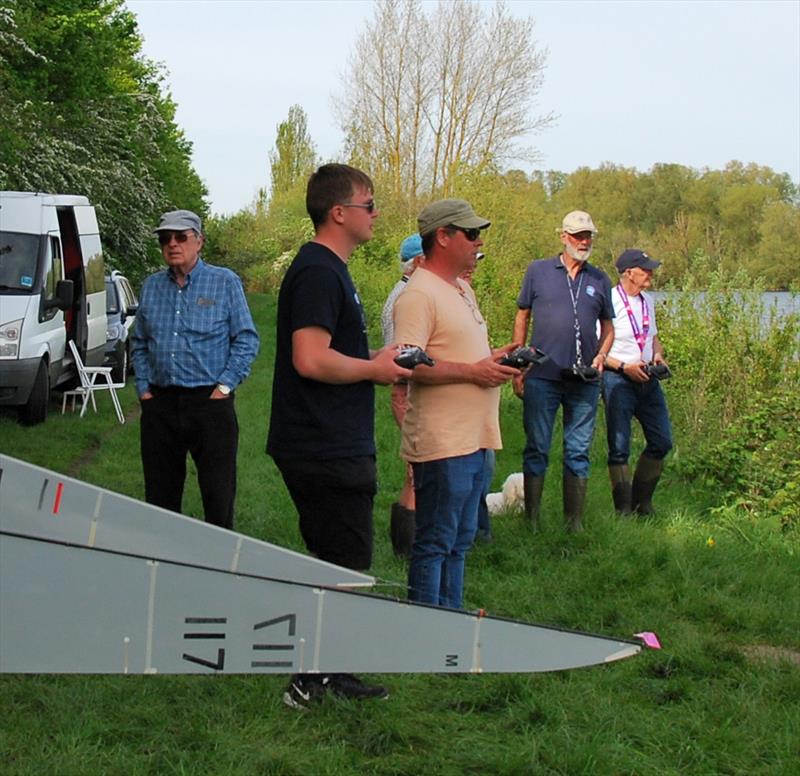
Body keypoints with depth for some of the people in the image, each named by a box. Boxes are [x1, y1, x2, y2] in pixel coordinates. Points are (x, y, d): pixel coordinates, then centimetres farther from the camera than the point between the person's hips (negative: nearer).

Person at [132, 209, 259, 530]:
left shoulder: (225, 282, 1)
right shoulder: (151, 286, 12)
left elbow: (246, 339, -1)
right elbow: (139, 344, 18)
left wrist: (225, 386, -9)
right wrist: (143, 388, 7)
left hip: (210, 403, -4)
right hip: (159, 405, 4)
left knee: (218, 493, -3)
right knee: (160, 494, 9)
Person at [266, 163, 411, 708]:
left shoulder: (329, 270, 17)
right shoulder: (318, 273, -18)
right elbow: (310, 359, -27)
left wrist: (376, 363, 13)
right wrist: (374, 369, -14)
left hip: (333, 445, 11)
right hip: (327, 452, -11)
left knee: (333, 563, 17)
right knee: (344, 565, -3)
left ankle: (326, 674, 26)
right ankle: (312, 683, 4)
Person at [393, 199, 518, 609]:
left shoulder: (462, 290, 18)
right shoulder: (419, 295, -14)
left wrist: (493, 358, 8)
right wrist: (472, 371, -21)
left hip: (473, 439, 10)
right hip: (442, 441, -10)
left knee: (458, 542, 16)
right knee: (434, 544, -3)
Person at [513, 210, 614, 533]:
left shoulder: (600, 280, 10)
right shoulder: (538, 271, 4)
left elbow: (608, 326, 18)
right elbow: (522, 317, 8)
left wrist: (601, 355, -2)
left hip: (584, 381, 2)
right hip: (542, 376, -2)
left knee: (578, 452, 7)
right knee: (537, 449, 2)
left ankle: (574, 524, 14)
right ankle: (531, 521, 9)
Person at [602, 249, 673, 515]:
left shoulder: (647, 301, 13)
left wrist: (658, 356, 4)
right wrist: (624, 367, -19)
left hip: (647, 380, 8)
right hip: (618, 380, -7)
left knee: (661, 442, 7)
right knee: (619, 448, -4)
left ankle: (642, 502, 21)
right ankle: (624, 510, 4)